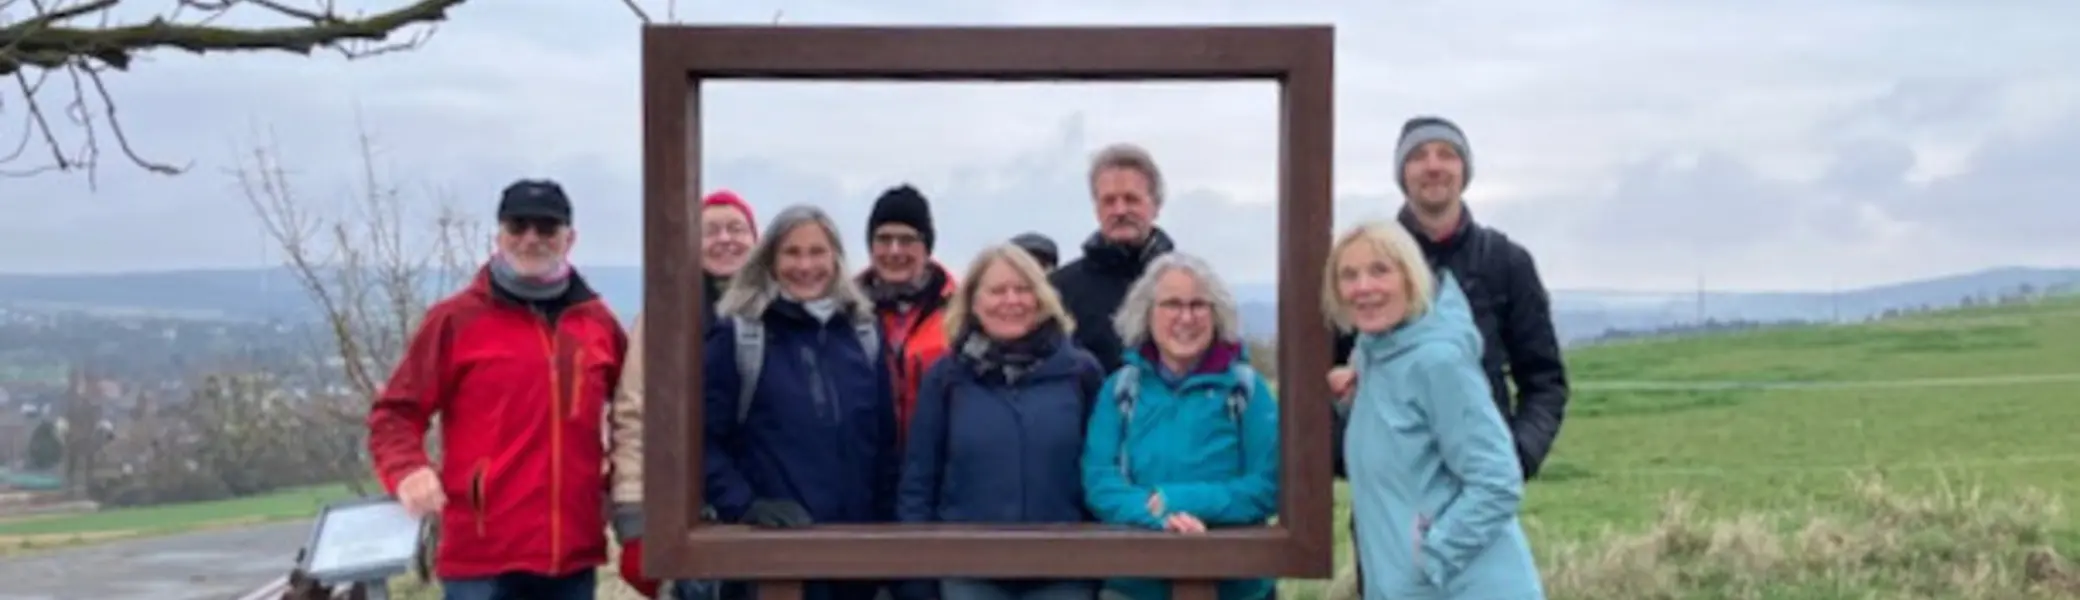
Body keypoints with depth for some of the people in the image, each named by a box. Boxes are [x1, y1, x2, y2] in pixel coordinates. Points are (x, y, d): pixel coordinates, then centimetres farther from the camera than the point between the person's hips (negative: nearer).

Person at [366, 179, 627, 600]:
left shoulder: (598, 322, 10)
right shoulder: (456, 318, -1)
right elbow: (395, 411, -1)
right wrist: (407, 471, -19)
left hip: (573, 552, 4)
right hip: (482, 553, -4)